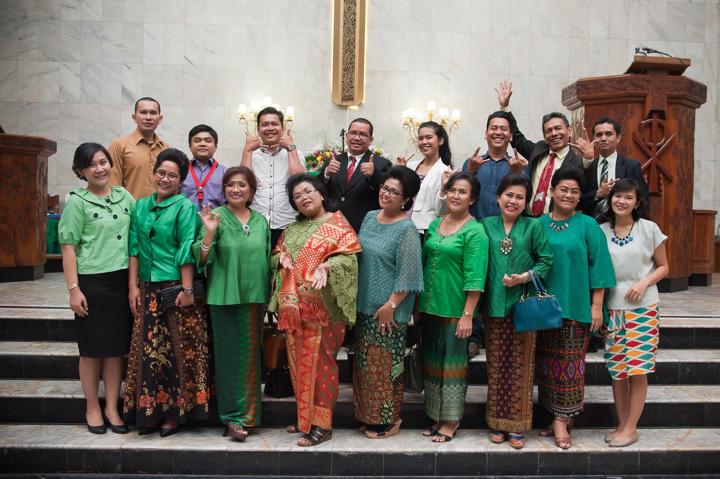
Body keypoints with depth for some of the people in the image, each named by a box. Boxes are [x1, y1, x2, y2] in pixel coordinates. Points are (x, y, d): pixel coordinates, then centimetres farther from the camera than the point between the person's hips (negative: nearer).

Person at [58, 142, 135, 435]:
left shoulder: (124, 197, 8)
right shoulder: (77, 202, -3)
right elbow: (69, 248, -6)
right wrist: (74, 289, -12)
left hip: (123, 280, 4)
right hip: (92, 282, -4)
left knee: (117, 347, 9)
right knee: (92, 349, 7)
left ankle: (112, 407, 20)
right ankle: (92, 408, 21)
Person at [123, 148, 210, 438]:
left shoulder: (185, 207, -5)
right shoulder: (141, 206, 11)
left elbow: (187, 251, -10)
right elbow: (134, 248, 9)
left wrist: (187, 289, -14)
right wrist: (133, 286, 4)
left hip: (177, 288, -5)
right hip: (148, 289, 5)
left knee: (177, 349, 2)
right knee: (148, 348, 7)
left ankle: (175, 411, 15)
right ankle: (149, 411, 21)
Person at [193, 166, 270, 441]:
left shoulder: (261, 221, 10)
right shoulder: (216, 217, -4)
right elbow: (202, 260, -9)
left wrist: (268, 295, 15)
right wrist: (209, 232, -24)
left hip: (255, 297, 4)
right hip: (225, 297, -4)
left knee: (251, 355, 10)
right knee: (230, 355, 0)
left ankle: (247, 413, 23)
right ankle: (233, 417, 11)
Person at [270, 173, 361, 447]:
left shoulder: (337, 224, -1)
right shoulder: (291, 230, 18)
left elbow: (349, 257, -10)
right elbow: (275, 256, 21)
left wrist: (326, 267, -26)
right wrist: (281, 257, -2)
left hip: (323, 306, -6)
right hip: (294, 306, 6)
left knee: (320, 362, -4)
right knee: (299, 361, 11)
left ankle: (322, 424, 4)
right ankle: (305, 416, 24)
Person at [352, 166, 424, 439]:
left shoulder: (406, 230, -14)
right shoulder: (370, 218, 9)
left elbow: (408, 274, -18)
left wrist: (390, 305, -19)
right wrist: (357, 298, 16)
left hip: (388, 311, -7)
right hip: (364, 304, 7)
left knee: (386, 364, 1)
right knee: (364, 362, 14)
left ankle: (388, 420, 17)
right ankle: (368, 414, 29)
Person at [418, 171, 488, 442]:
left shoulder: (475, 232, -9)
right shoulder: (434, 225, 10)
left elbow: (475, 277, -14)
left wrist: (467, 315, -18)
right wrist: (418, 304, 13)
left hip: (454, 309, -6)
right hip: (429, 306, 6)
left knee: (453, 363, 4)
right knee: (432, 361, 13)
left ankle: (451, 420, 18)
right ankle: (436, 416, 26)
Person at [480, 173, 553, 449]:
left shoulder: (534, 227, 2)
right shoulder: (486, 225, 6)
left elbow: (545, 261, 0)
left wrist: (526, 276, -16)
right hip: (494, 305, 1)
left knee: (520, 367, 4)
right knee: (496, 366, 8)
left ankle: (517, 426, 15)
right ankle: (497, 422, 20)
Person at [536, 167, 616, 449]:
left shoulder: (587, 225, 0)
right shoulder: (538, 225, 7)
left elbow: (598, 265, -3)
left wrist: (597, 305, -7)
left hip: (576, 306, -3)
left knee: (570, 362, 0)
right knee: (548, 361, 7)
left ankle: (562, 419, 8)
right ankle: (560, 419, 19)